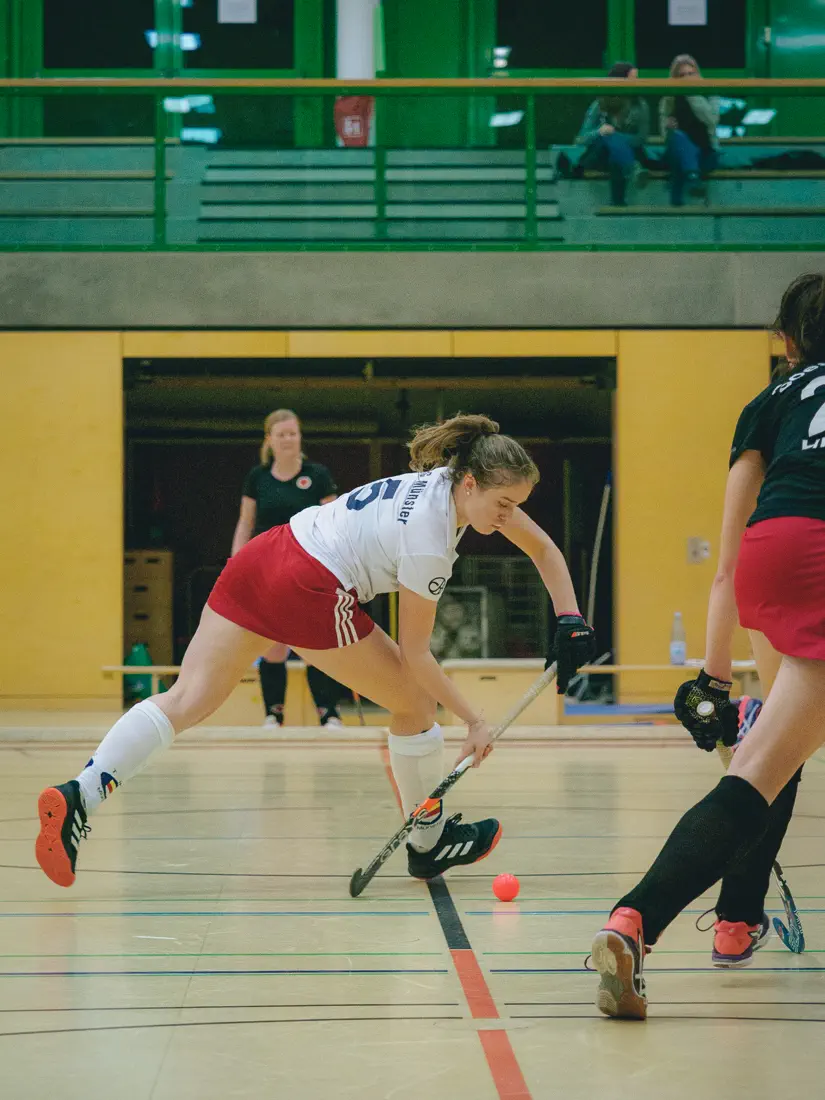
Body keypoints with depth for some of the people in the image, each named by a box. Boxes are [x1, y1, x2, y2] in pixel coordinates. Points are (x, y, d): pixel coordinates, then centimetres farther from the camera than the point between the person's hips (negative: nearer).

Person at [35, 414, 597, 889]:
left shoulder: (465, 482, 7)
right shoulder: (427, 539, -15)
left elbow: (544, 548, 20)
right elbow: (416, 655, -7)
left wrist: (570, 621, 11)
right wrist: (475, 721, -4)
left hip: (261, 556, 8)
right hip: (312, 593, -8)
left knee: (186, 699, 1)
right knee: (416, 703, 10)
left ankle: (79, 795, -14)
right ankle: (430, 842, 25)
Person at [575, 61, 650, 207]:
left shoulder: (640, 106, -1)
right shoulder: (599, 106, -2)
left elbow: (641, 139, -7)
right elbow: (581, 139, -6)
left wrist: (613, 135, -21)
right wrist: (599, 132, -28)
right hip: (598, 155, 0)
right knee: (611, 138, -36)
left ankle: (619, 204, -46)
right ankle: (634, 170, -60)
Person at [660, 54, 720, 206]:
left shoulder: (709, 95, 3)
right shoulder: (669, 98, 6)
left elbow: (711, 119, -17)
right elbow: (664, 131, 6)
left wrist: (693, 95, -18)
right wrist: (667, 126, -19)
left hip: (706, 154, 1)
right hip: (677, 152, -1)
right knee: (677, 136, -37)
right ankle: (692, 177, -61)